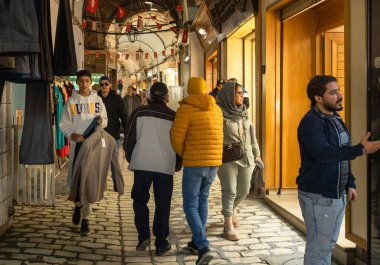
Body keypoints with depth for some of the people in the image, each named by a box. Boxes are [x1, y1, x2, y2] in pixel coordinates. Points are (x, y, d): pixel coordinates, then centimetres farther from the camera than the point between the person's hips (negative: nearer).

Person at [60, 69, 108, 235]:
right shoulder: (71, 100, 3)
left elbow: (105, 121, 11)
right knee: (74, 178, 1)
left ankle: (85, 217, 9)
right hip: (77, 144, 0)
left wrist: (101, 120, -12)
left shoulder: (97, 100, 7)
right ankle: (78, 204, 31)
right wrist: (72, 134, -16)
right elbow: (64, 124, 2)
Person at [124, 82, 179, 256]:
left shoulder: (139, 112, 2)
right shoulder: (173, 116, 6)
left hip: (142, 164, -1)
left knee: (140, 200, 15)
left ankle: (144, 236, 4)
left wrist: (131, 160, 17)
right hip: (166, 166, 1)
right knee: (162, 205, 7)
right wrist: (177, 165, 24)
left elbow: (129, 139, 2)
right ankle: (161, 244, 9)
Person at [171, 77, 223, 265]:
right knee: (203, 200, 20)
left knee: (190, 205, 0)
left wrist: (182, 154, 8)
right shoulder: (216, 109, 10)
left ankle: (203, 247, -13)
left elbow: (177, 137, -10)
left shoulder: (186, 109, -9)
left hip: (194, 163, -6)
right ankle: (197, 240, 29)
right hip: (214, 162, 6)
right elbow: (218, 136, 13)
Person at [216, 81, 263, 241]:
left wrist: (256, 153, 17)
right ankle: (228, 226, 7)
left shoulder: (243, 112, 11)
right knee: (230, 191, -4)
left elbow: (251, 133, 18)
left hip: (246, 157, 7)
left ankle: (229, 210, 39)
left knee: (244, 190, 13)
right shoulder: (220, 112, -10)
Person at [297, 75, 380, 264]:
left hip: (338, 194, 9)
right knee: (318, 247, -1)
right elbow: (323, 154, -32)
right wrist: (360, 150, -35)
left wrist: (350, 184, 11)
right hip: (318, 196, -9)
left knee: (329, 244, 17)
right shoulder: (311, 122, -18)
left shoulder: (336, 119, 11)